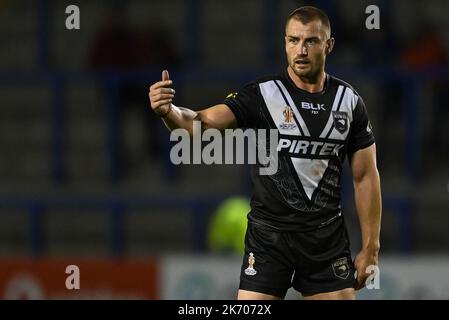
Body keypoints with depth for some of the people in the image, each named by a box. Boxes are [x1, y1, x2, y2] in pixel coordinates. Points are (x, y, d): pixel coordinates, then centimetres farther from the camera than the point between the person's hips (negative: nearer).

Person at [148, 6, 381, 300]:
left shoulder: (350, 102, 2)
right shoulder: (261, 95, -7)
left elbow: (366, 177, 7)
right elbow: (203, 123, -18)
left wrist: (370, 248, 4)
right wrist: (168, 111, -41)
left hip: (327, 237, 2)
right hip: (269, 234, -2)